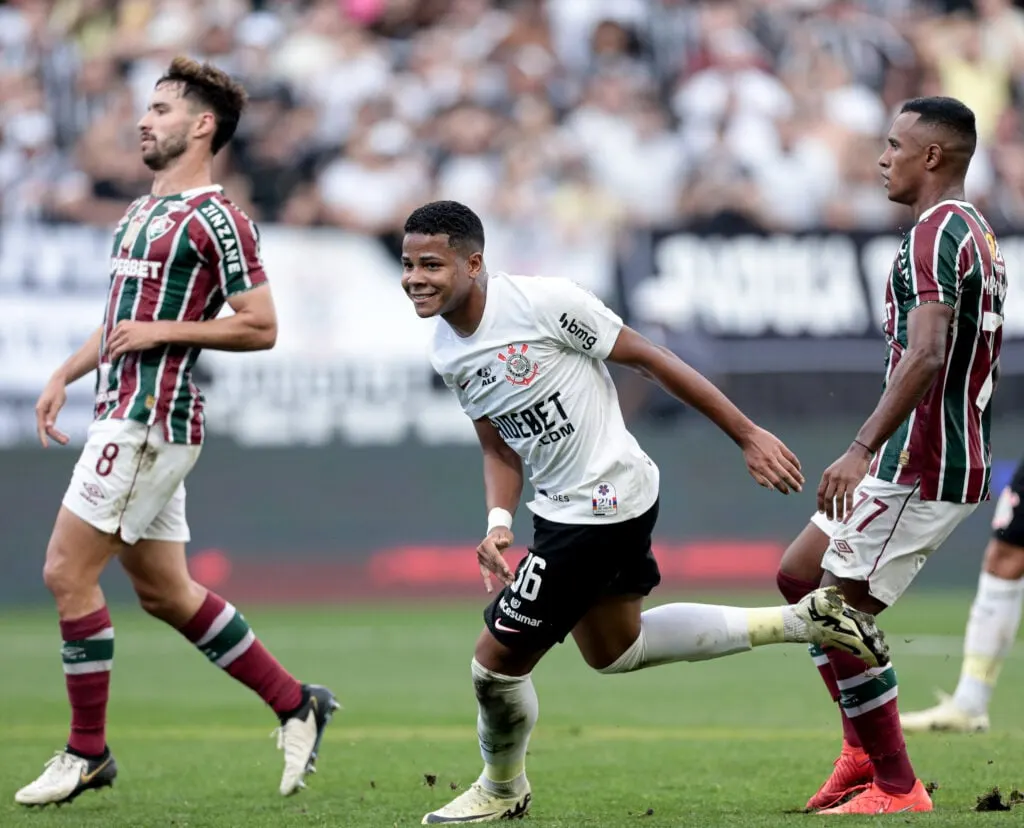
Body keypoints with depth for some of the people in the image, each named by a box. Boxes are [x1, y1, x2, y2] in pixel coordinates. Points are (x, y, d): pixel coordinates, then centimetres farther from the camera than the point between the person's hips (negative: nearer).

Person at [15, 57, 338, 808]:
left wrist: (163, 332, -16)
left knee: (67, 570, -9)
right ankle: (296, 704, 19)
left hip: (150, 420, -10)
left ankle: (88, 751, -1)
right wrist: (65, 377, 19)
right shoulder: (142, 211, 18)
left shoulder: (216, 219, -11)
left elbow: (261, 327, -13)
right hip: (128, 415, 10)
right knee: (165, 591, 12)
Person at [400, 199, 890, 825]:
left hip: (603, 504, -9)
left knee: (498, 658, -4)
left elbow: (650, 358, -15)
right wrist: (499, 522, -8)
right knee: (613, 649, 26)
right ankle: (802, 622, 30)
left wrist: (748, 435, -12)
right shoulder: (446, 352, 2)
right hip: (561, 505, 9)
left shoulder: (542, 302, -22)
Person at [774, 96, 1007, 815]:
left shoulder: (937, 234, -16)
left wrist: (864, 449, -33)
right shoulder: (978, 235, 17)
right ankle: (865, 750, 17)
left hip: (919, 468, -10)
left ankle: (896, 788, -2)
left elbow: (927, 354, -28)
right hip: (958, 459, 10)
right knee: (799, 575, 17)